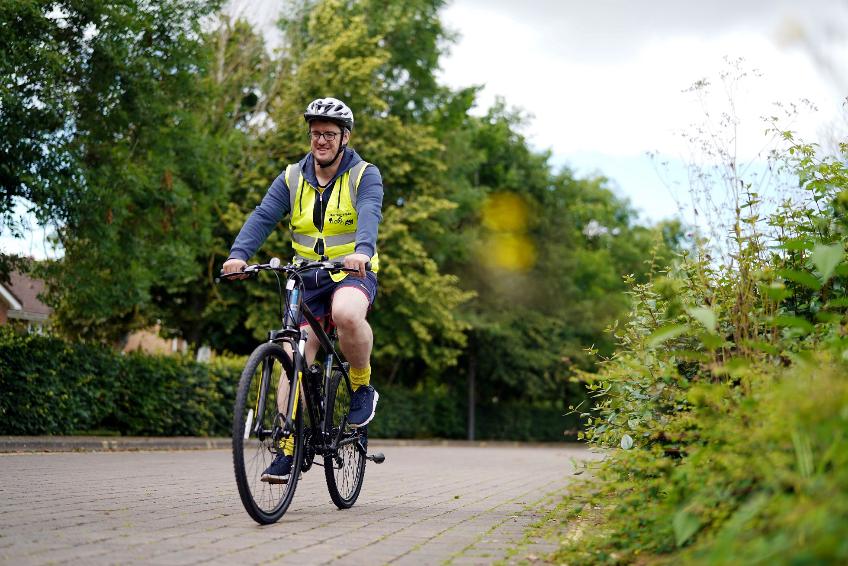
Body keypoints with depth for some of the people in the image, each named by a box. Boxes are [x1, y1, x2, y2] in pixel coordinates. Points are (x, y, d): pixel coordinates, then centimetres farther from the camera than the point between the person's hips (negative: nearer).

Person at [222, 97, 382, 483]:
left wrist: (362, 251, -46)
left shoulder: (365, 176, -5)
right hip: (307, 278, 4)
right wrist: (238, 254, -28)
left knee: (347, 314, -37)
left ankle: (363, 387, -10)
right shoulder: (292, 179, 4)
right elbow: (263, 217, -9)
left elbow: (369, 215, -24)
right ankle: (288, 449, 1)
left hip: (353, 273, -3)